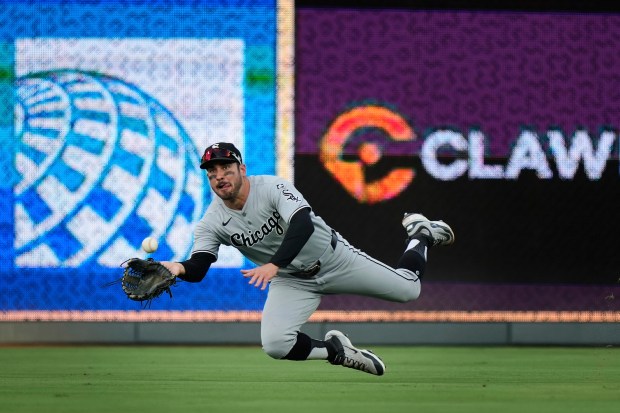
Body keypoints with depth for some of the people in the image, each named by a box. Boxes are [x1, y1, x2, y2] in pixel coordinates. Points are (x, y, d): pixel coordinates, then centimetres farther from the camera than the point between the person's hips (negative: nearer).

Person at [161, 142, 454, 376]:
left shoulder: (272, 187, -26)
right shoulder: (211, 224, -15)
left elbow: (303, 224, -41)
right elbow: (198, 269, -26)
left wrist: (273, 265, -55)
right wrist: (179, 268, -52)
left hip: (334, 259, -3)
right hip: (291, 281, 3)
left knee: (408, 290, 1)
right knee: (274, 344, -23)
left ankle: (421, 235, 35)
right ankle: (334, 350, 8)